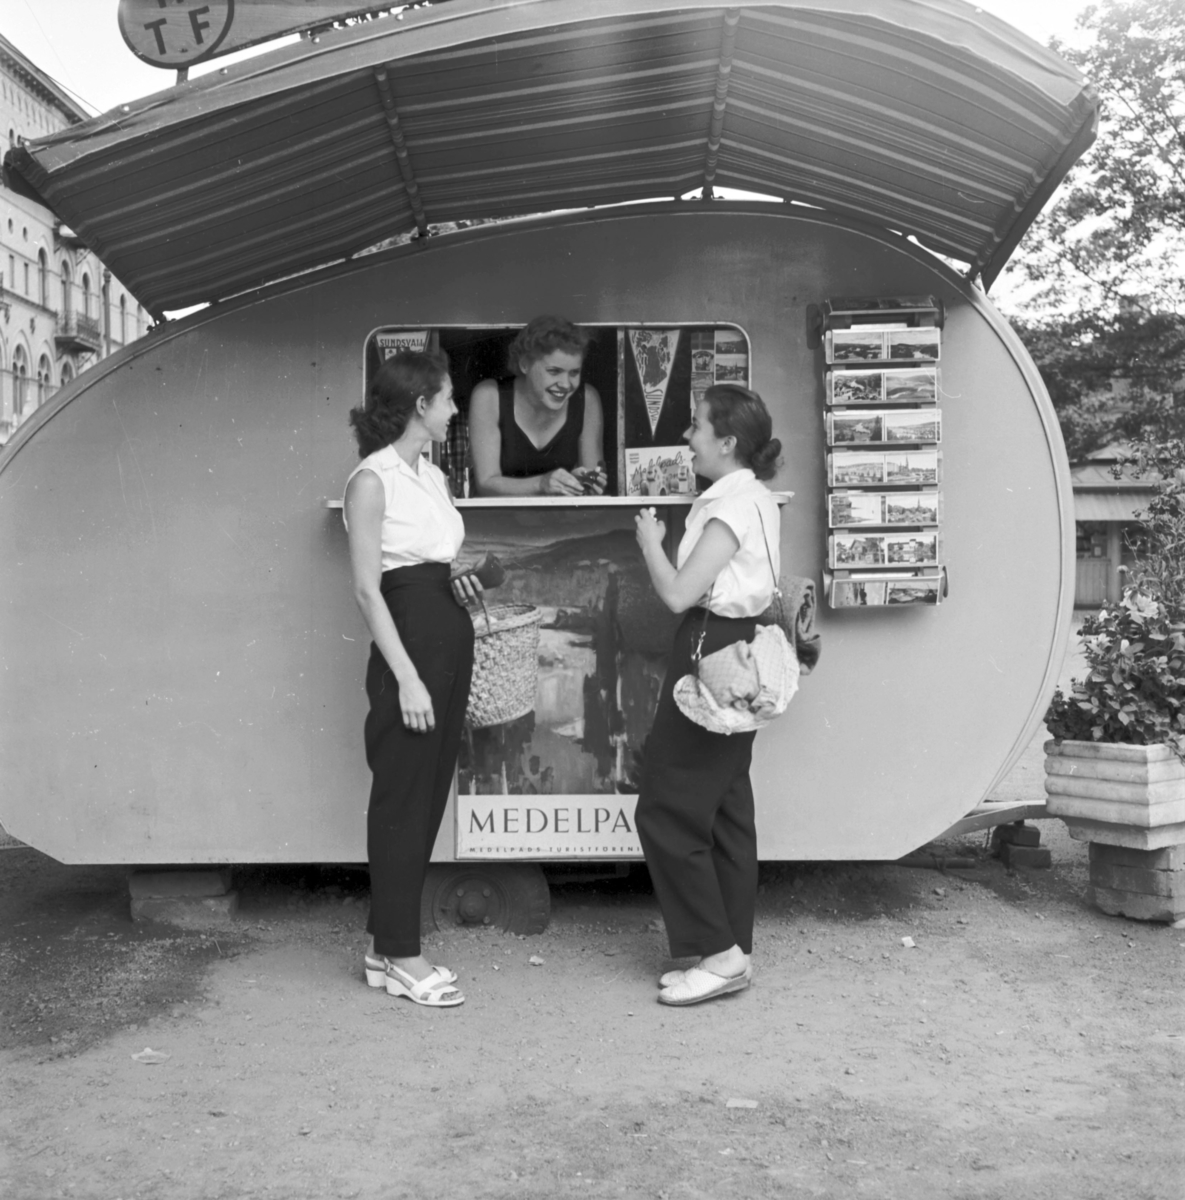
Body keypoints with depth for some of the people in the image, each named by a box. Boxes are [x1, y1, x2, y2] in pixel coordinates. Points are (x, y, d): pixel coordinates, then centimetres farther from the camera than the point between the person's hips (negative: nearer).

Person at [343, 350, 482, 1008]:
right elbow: (367, 588, -15)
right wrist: (406, 677, -19)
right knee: (402, 798, -1)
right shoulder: (373, 479, -10)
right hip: (408, 638, -9)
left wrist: (459, 581, 5)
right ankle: (397, 957, 10)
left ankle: (390, 941, 23)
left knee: (429, 793, 12)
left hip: (450, 633, 9)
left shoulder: (432, 475, 14)